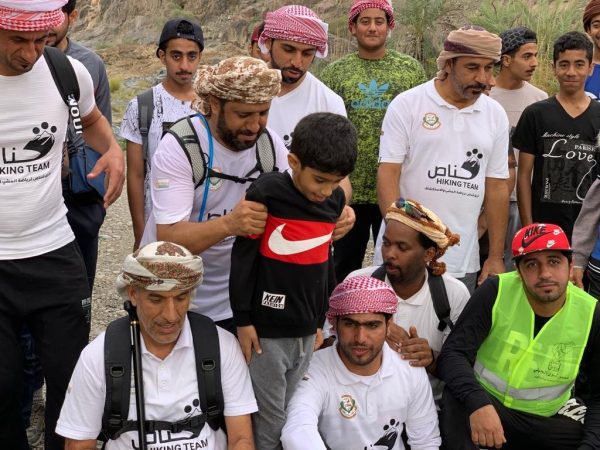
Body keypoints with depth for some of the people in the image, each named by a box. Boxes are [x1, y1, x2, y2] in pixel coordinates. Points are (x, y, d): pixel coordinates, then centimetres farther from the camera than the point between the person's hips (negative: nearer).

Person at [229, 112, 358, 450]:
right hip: (267, 329, -5)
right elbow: (243, 259, -8)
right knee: (270, 421, 2)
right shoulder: (266, 193, -13)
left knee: (294, 416, 15)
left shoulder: (335, 200, 3)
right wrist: (243, 319, -7)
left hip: (306, 331, 5)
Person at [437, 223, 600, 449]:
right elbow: (453, 353, -21)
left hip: (550, 420, 3)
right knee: (456, 402, -35)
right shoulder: (495, 292, -16)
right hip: (487, 402, -3)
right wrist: (477, 402, -40)